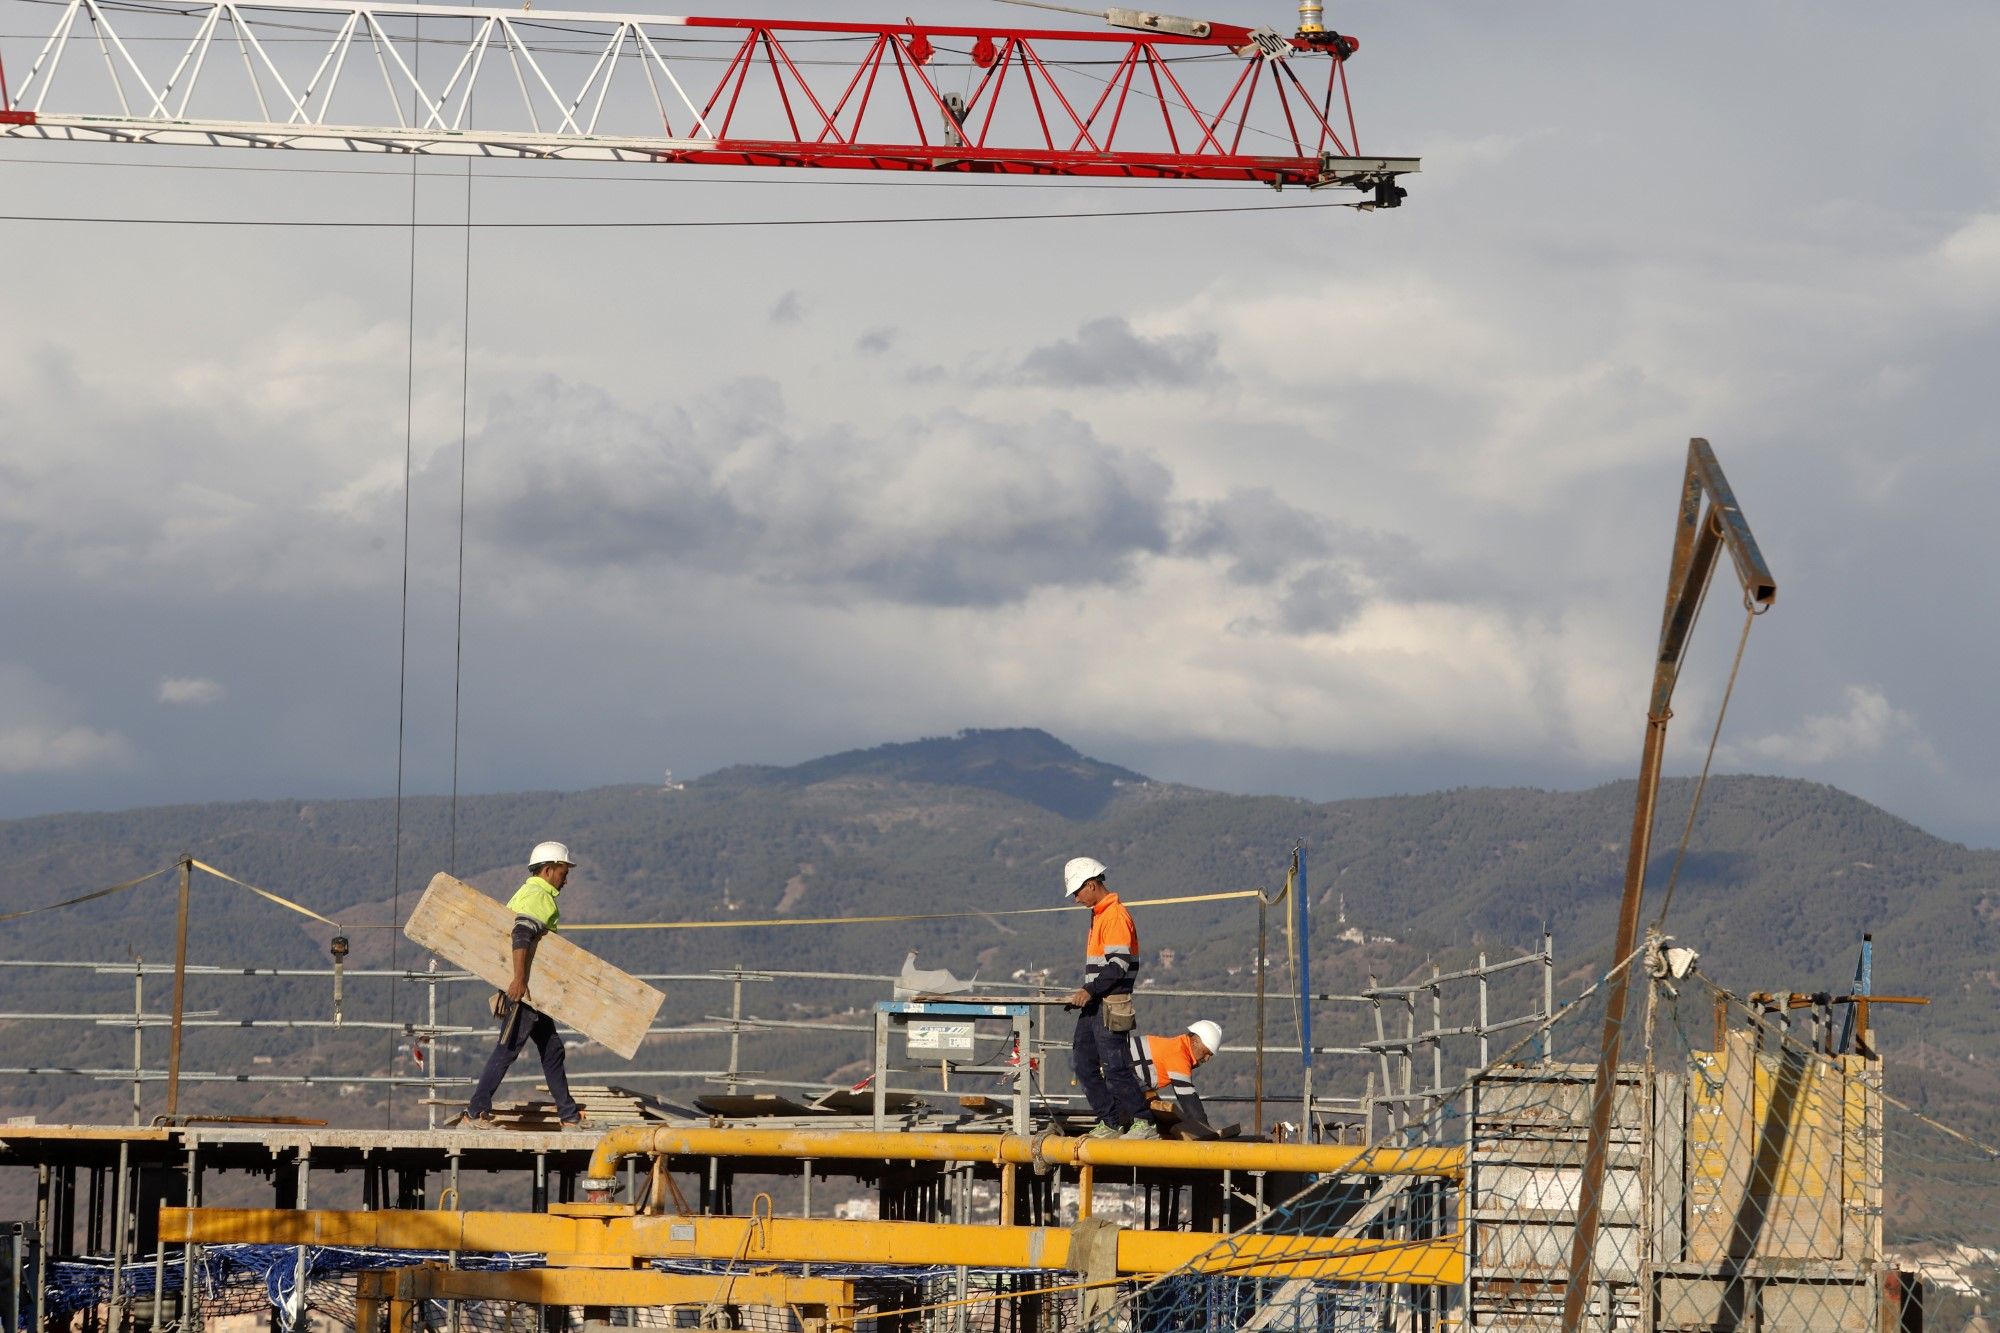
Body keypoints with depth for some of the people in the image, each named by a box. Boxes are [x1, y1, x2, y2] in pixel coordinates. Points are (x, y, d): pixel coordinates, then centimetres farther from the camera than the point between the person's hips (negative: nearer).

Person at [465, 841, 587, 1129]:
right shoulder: (539, 896, -13)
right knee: (508, 1047, -8)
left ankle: (569, 1115, 17)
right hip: (525, 987, -11)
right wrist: (519, 979, -33)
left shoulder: (526, 893, 19)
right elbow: (522, 934, -28)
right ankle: (477, 1111, -7)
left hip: (530, 988, 11)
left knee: (551, 1048, 13)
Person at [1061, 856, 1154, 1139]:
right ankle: (1109, 1123, 12)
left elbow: (1118, 965, -21)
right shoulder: (1099, 915, 18)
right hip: (1094, 1005, 10)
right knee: (1083, 1063, 8)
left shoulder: (1116, 916, -14)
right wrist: (1084, 992, 17)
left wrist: (1090, 990, -24)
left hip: (1111, 1005, -10)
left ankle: (1143, 1124, -4)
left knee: (1115, 1068, -9)